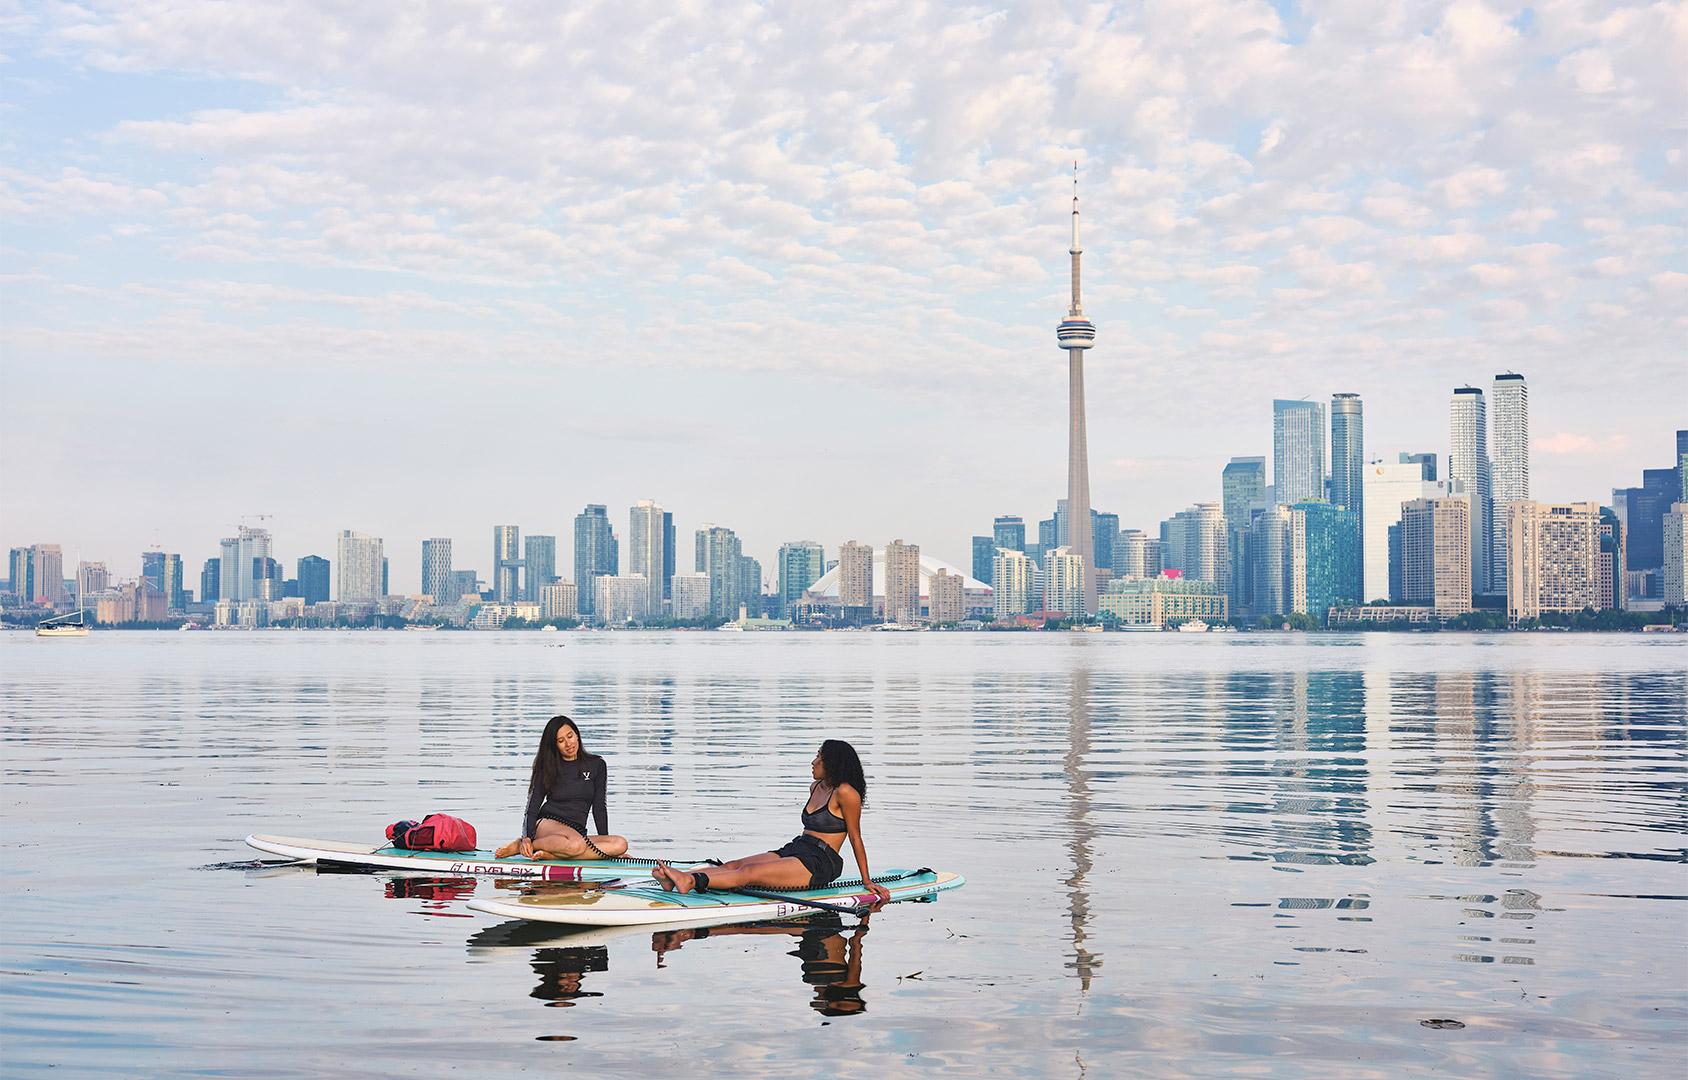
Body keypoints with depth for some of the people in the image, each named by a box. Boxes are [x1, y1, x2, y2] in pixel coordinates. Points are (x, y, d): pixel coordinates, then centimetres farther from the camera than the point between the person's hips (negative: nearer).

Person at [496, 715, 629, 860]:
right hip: (547, 825, -3)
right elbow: (532, 807, 2)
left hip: (577, 831, 3)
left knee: (620, 844, -28)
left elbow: (599, 806, 11)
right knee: (577, 844, -39)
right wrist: (527, 838, -15)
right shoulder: (547, 768, 7)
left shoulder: (596, 765, 11)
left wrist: (605, 840, 2)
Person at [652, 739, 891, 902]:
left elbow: (855, 838, -6)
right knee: (734, 865, -14)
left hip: (820, 864, -8)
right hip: (793, 850, 8)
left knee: (750, 872, -28)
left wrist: (867, 881, -2)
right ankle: (678, 878, -32)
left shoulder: (845, 793, -9)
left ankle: (691, 881, -45)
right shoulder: (816, 788, 19)